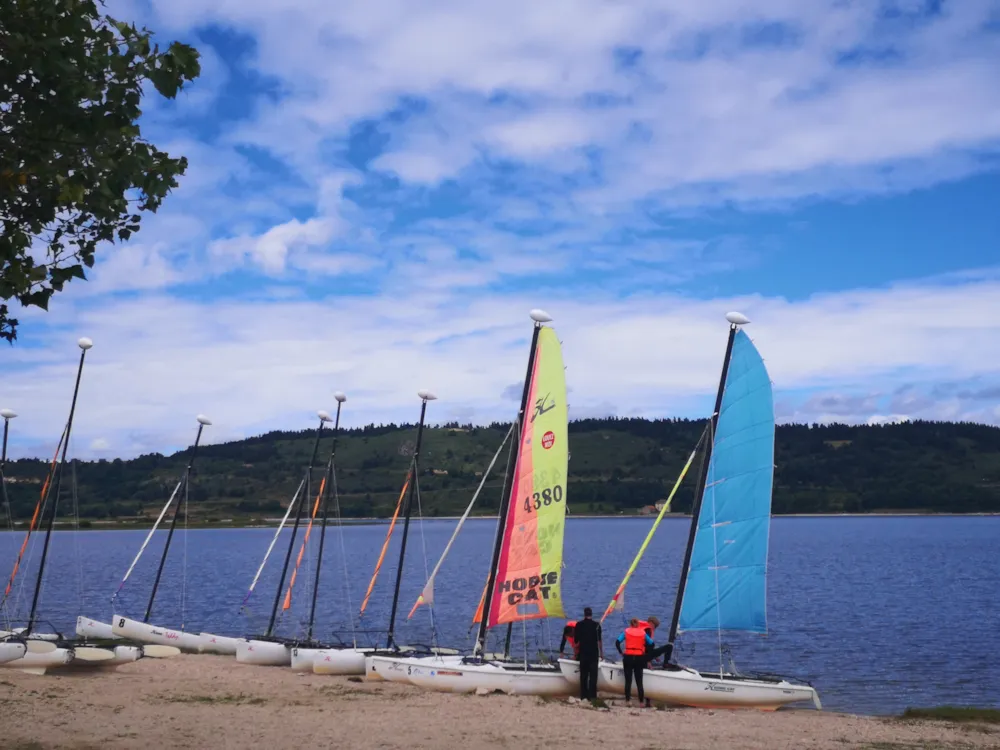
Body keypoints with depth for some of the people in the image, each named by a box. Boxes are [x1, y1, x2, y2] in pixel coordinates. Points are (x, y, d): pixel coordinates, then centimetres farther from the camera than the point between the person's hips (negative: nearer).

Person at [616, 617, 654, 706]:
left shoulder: (626, 631, 6)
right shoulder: (643, 632, 9)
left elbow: (617, 642, -4)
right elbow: (651, 644, 8)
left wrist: (621, 652, 5)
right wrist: (645, 652, 19)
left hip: (628, 657, -1)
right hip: (639, 658, 1)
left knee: (628, 680, 5)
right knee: (639, 681, 7)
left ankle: (627, 701, 1)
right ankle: (641, 701, 6)